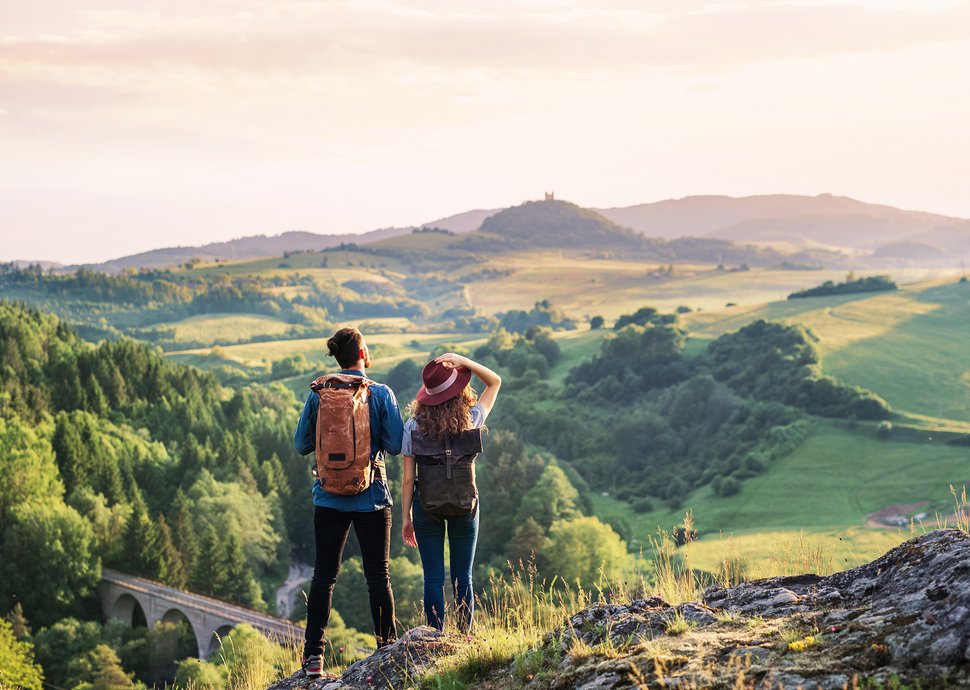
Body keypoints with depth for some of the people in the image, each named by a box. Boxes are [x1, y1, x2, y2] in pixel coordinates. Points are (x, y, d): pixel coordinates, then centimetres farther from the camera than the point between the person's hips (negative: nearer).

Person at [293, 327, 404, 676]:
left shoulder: (319, 395, -3)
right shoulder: (381, 394, -8)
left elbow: (302, 445, 3)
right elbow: (395, 445, -8)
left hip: (330, 497, 2)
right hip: (372, 497, -2)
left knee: (323, 575, 7)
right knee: (378, 575, 9)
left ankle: (313, 654, 5)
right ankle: (388, 648, 17)